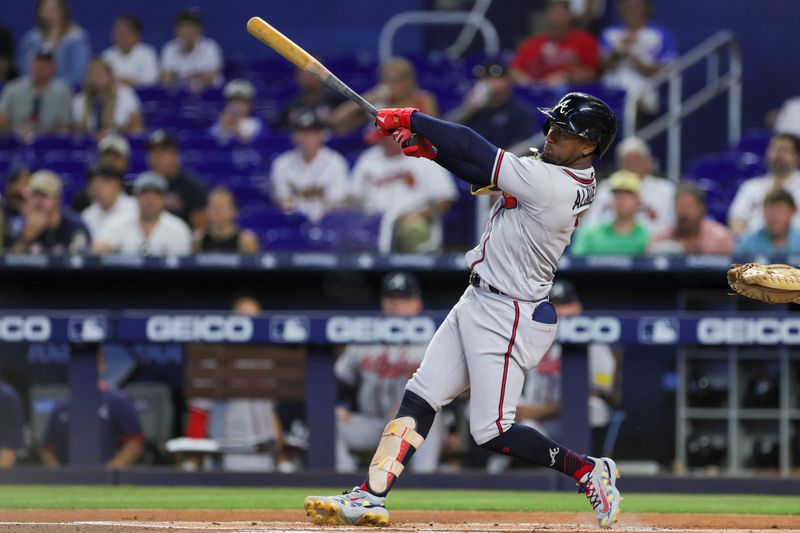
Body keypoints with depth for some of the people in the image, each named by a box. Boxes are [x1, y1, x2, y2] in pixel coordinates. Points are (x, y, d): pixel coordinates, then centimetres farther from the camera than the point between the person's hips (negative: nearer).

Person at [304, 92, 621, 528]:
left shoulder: (550, 184, -25)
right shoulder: (567, 176, 4)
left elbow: (475, 151, -20)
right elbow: (485, 172, 10)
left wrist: (409, 119, -10)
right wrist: (430, 147, -4)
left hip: (507, 318, -10)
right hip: (477, 304, 10)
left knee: (492, 433, -6)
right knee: (419, 398, 6)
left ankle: (587, 470, 8)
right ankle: (371, 498, 5)